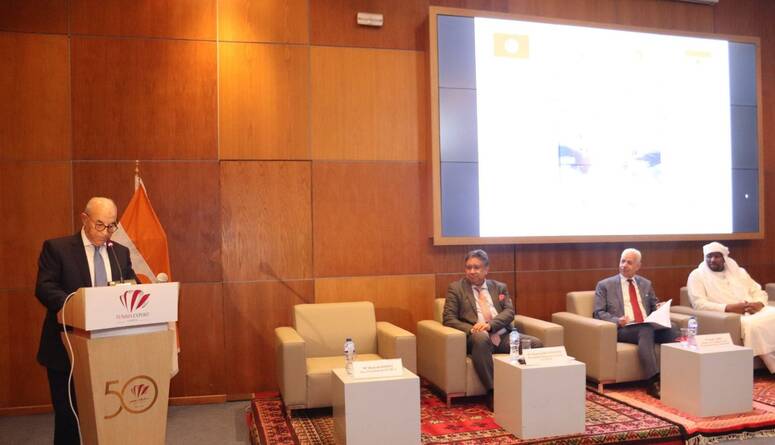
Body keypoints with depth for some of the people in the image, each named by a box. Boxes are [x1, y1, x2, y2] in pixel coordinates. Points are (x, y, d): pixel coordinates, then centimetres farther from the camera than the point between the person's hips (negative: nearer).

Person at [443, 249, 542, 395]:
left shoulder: (500, 287, 18)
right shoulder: (455, 288, 10)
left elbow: (509, 312, 6)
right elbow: (449, 319, 2)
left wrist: (490, 324, -15)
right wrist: (471, 329, -17)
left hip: (504, 335, 3)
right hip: (478, 338, -3)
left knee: (535, 343, -22)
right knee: (480, 337, -39)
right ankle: (493, 391, -31)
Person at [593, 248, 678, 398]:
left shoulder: (646, 284, 24)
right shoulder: (605, 285, 11)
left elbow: (654, 305, 29)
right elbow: (598, 313, 4)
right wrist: (617, 321, -15)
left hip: (650, 326, 4)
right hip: (623, 329, -4)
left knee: (672, 328, -29)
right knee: (646, 331, -37)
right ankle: (653, 381, -41)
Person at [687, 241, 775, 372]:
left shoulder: (739, 271, 22)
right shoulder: (697, 275, 5)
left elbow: (759, 292, 19)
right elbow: (698, 303, -7)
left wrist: (759, 304, -6)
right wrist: (728, 308, -18)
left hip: (755, 311, 5)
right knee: (754, 325, -35)